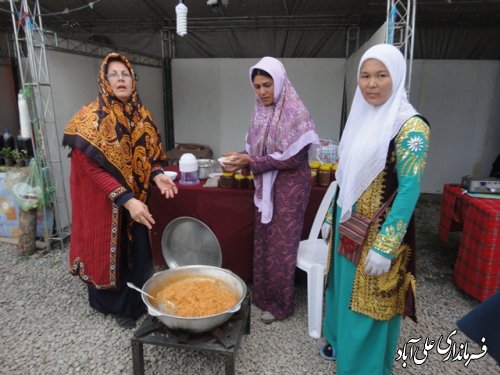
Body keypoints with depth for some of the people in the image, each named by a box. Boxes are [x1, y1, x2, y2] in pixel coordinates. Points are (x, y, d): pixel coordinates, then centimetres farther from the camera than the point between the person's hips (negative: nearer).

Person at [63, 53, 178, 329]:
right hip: (105, 201, -5)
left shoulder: (141, 115, 4)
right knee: (112, 250, 9)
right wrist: (126, 199, -28)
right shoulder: (92, 117, -15)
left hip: (136, 198, 6)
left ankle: (138, 301, 37)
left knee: (139, 249, 15)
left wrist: (157, 175, -10)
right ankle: (118, 305, 31)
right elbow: (92, 167, -20)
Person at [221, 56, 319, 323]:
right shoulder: (261, 113, 6)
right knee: (263, 242, 15)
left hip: (289, 187, -7)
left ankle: (281, 304, 21)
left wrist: (250, 161, -21)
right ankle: (262, 294, 33)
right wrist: (241, 159, -10)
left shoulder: (295, 113, -15)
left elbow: (293, 159, -20)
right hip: (266, 186, 7)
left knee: (281, 246, 3)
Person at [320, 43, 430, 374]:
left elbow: (409, 190, -19)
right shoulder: (360, 119, 6)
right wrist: (331, 218, 14)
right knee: (343, 288, 22)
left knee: (371, 300, 8)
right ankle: (341, 340, 46)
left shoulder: (410, 126, -16)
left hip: (378, 231, -7)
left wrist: (385, 247, -21)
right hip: (347, 226, 7)